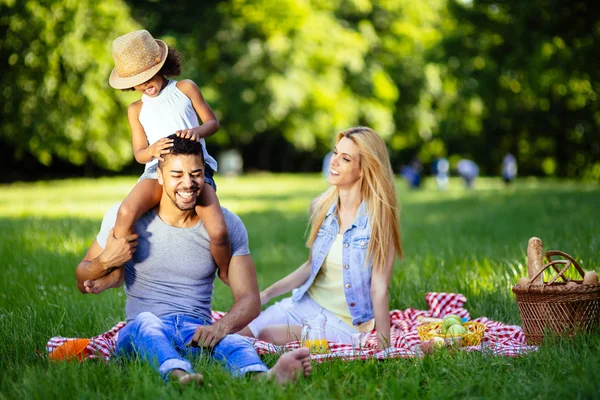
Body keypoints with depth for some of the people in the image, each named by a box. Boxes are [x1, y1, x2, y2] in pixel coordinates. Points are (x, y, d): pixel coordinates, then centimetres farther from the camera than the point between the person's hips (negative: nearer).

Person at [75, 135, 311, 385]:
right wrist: (105, 261, -14)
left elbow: (249, 298, -1)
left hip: (198, 333, 1)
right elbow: (82, 282, 11)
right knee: (146, 321, -38)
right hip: (141, 336, 0)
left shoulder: (227, 225, 4)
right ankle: (177, 373, -71)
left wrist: (220, 327, -24)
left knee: (235, 342, -35)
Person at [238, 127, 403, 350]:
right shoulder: (320, 207, 1)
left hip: (345, 323, -6)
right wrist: (266, 295, 6)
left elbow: (379, 289, -17)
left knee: (267, 337, -25)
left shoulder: (378, 219, -16)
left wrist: (384, 348, -18)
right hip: (306, 304, 6)